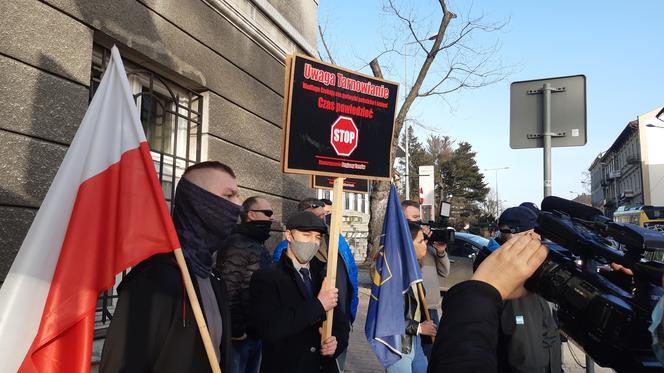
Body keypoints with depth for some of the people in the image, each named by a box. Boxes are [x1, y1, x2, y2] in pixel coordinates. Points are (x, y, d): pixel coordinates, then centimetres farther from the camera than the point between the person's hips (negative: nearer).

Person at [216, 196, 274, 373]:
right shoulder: (236, 245, -15)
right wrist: (236, 330, -20)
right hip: (242, 334, -9)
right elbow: (228, 291, -23)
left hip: (257, 332, 9)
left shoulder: (259, 246, 14)